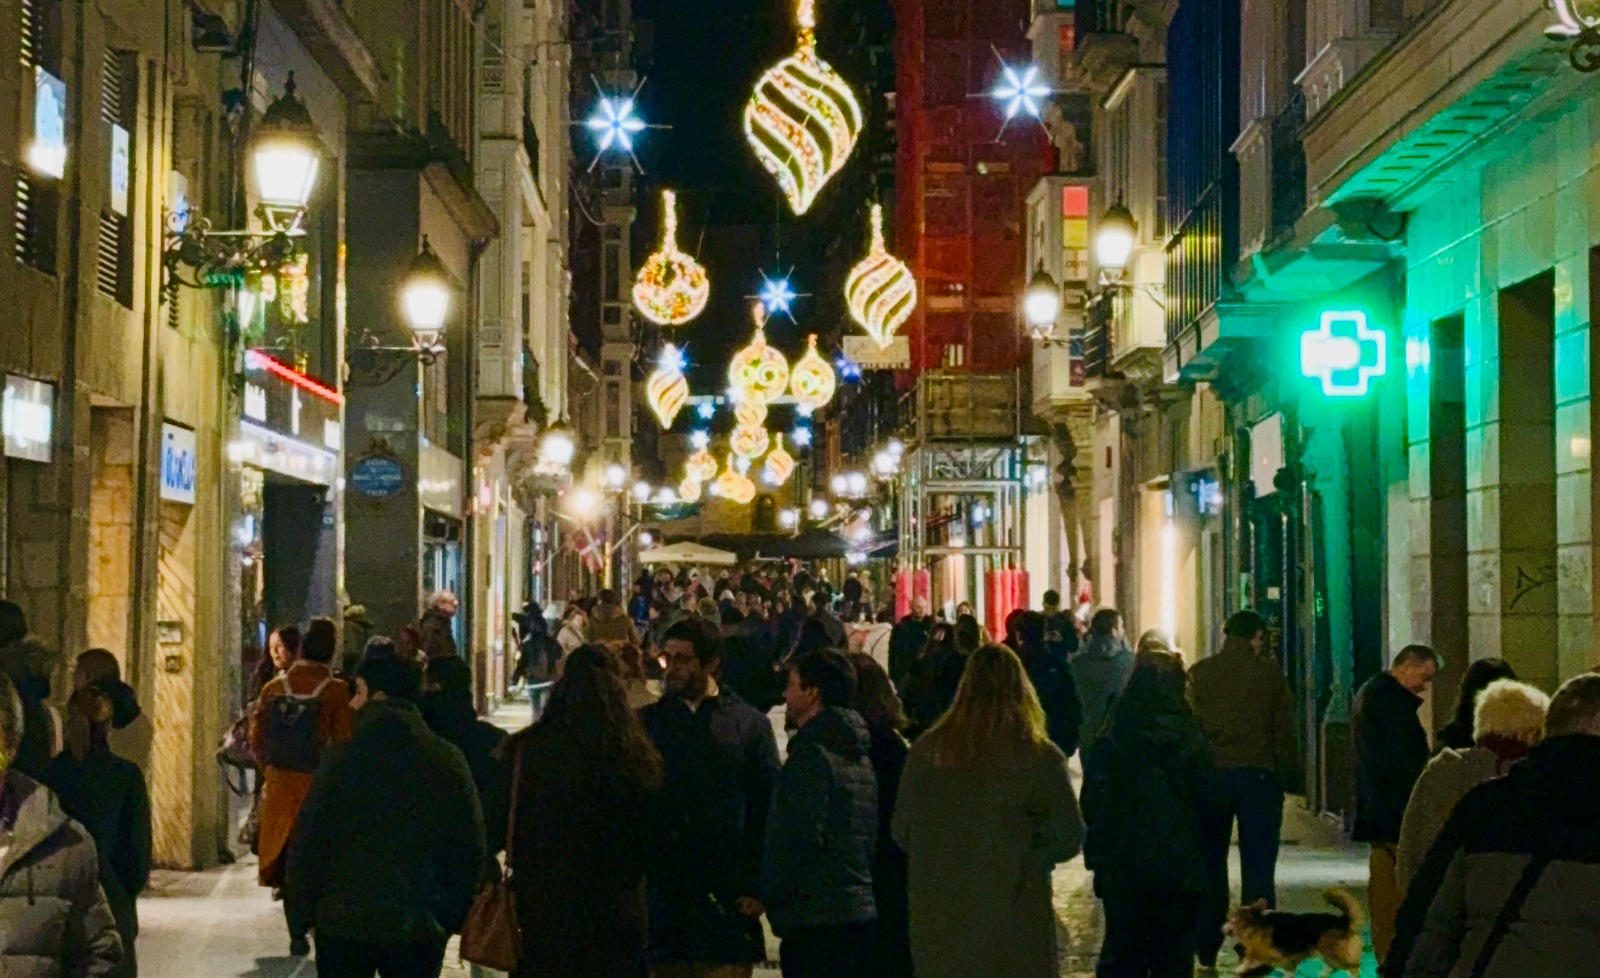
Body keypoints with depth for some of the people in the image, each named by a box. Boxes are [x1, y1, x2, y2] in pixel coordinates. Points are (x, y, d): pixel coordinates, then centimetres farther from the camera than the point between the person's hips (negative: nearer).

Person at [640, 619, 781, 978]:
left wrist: (757, 886, -5)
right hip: (661, 899, 2)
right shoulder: (648, 722, 9)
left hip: (726, 902, -2)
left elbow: (769, 810, 2)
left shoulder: (749, 724, 4)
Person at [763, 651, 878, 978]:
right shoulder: (859, 756, 16)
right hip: (860, 911, 9)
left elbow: (801, 837, -21)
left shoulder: (812, 755, -13)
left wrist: (767, 896, -9)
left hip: (816, 920, -9)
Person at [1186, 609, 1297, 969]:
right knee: (1258, 867, 3)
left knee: (1211, 863, 13)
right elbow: (1285, 729, 0)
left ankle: (1207, 949, 17)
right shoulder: (1269, 672, -1)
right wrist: (1285, 775, 7)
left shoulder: (1199, 673, 0)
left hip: (1212, 774, 1)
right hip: (1259, 774, -1)